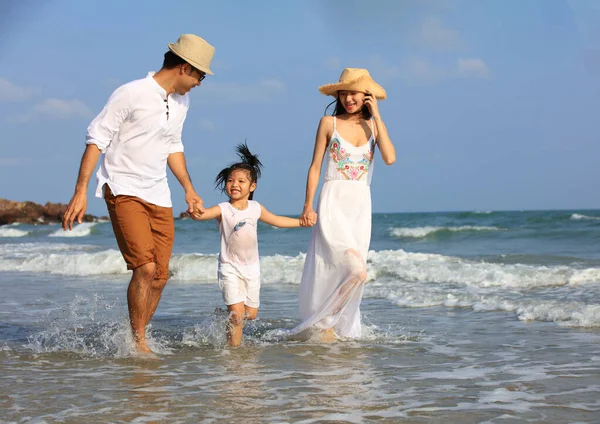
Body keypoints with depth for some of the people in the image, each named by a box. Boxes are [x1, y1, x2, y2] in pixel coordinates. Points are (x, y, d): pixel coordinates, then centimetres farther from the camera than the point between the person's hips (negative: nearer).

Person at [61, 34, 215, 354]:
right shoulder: (131, 94, -11)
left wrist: (188, 189, 24)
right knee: (145, 267, -19)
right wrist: (80, 191, -16)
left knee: (159, 277, 2)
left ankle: (135, 342, 16)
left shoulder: (181, 102, 12)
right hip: (124, 192, -7)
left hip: (158, 196, 7)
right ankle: (138, 342, -5)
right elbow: (97, 138, -11)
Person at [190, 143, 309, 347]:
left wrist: (302, 221, 25)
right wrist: (195, 212, -58)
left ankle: (229, 316, 39)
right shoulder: (223, 210, -13)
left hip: (252, 267, 5)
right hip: (230, 267, -5)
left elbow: (275, 220, 19)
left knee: (251, 313, 11)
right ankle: (234, 348, 3)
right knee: (237, 314, -13)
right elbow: (204, 213, -33)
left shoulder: (256, 208, 1)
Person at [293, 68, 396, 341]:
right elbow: (315, 167, 2)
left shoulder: (374, 125, 9)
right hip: (333, 204, -4)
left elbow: (389, 158, -9)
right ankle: (322, 323, -3)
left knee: (343, 271, 6)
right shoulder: (329, 123, 2)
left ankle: (341, 329, 17)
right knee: (355, 270, -17)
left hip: (361, 206, 4)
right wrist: (308, 206, -4)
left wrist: (376, 116, -7)